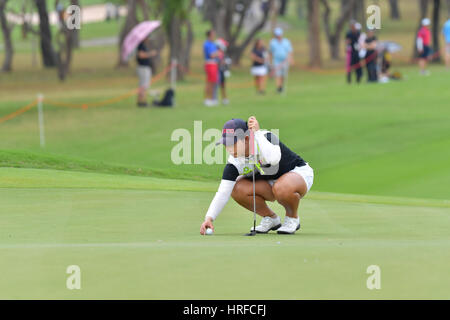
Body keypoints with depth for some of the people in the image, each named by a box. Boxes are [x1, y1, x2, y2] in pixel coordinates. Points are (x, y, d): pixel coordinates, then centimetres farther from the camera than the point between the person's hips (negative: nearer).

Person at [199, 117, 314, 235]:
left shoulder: (267, 137, -28)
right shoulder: (234, 162, -17)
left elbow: (273, 159, -49)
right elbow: (223, 193, -22)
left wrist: (257, 133, -41)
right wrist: (209, 218, -36)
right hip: (269, 184, 5)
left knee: (281, 188, -40)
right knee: (237, 189, -21)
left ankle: (292, 218, -7)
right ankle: (271, 218, 2)